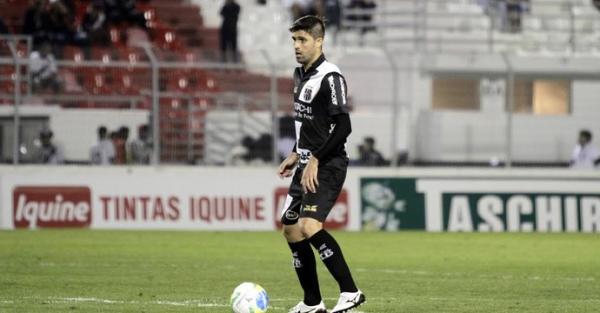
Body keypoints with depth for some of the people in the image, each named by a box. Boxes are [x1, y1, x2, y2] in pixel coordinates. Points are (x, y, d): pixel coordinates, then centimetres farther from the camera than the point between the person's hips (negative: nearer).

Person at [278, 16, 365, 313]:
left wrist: (316, 161, -21)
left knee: (309, 226, -24)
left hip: (327, 166, -10)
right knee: (291, 229, 11)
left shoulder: (330, 77, -15)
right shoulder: (300, 74, 13)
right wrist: (296, 154, 20)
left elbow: (343, 127, -21)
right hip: (307, 165, 10)